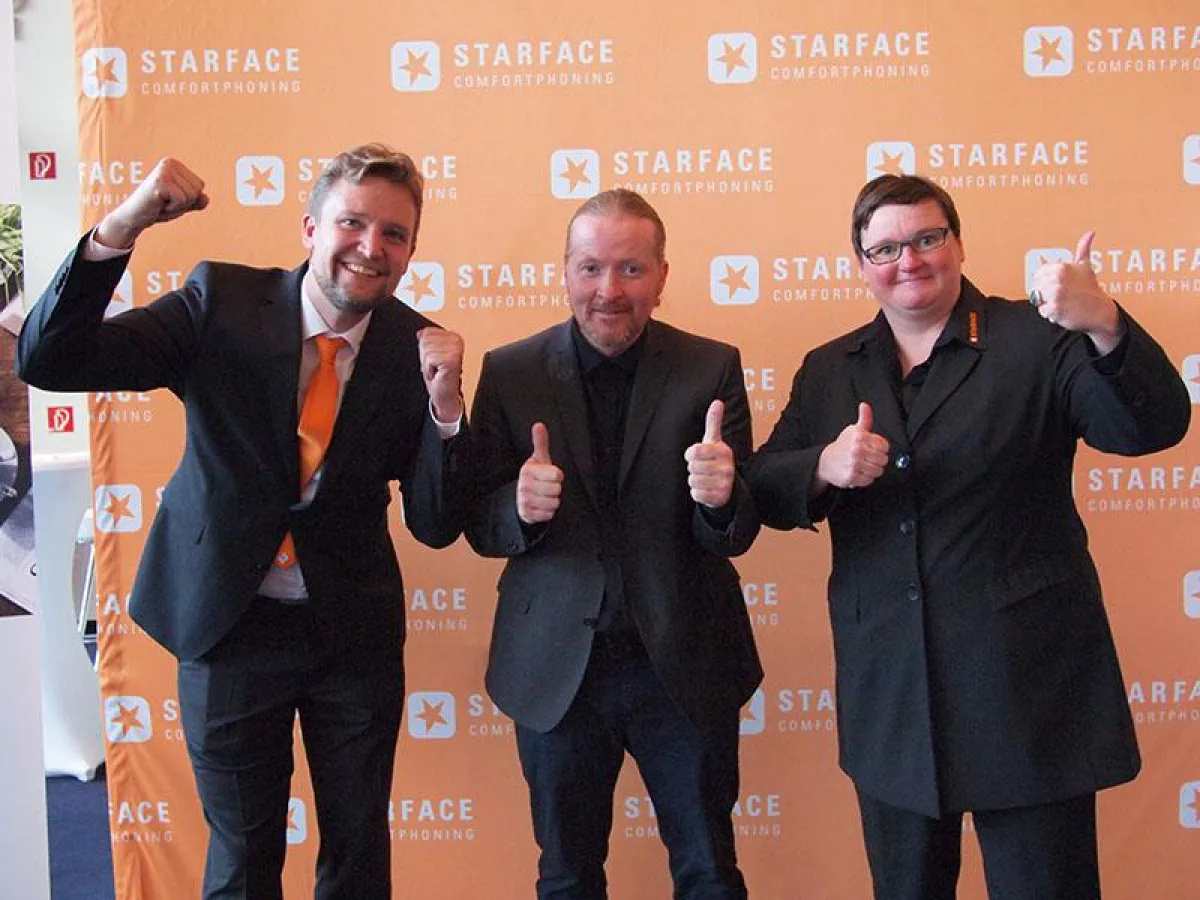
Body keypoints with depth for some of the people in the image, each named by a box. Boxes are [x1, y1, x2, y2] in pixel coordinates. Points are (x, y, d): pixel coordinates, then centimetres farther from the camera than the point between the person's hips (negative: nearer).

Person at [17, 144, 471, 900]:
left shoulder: (417, 349, -9)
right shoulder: (222, 301, -12)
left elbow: (436, 525, -10)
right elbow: (47, 361, -18)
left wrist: (445, 404, -26)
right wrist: (122, 227, -32)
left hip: (355, 632, 1)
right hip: (229, 622, -1)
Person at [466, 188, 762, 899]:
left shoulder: (713, 369, -4)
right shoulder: (510, 373, -3)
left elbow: (737, 536, -5)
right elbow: (480, 527, -1)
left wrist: (721, 498, -29)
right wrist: (520, 508, -24)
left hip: (683, 664, 0)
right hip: (556, 669, 1)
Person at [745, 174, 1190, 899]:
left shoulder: (1038, 341, -3)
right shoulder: (829, 371, 10)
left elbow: (1153, 426, -15)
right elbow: (766, 487, 7)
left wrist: (1105, 325, -34)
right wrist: (824, 468, -16)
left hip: (1026, 685, -3)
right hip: (889, 694, 4)